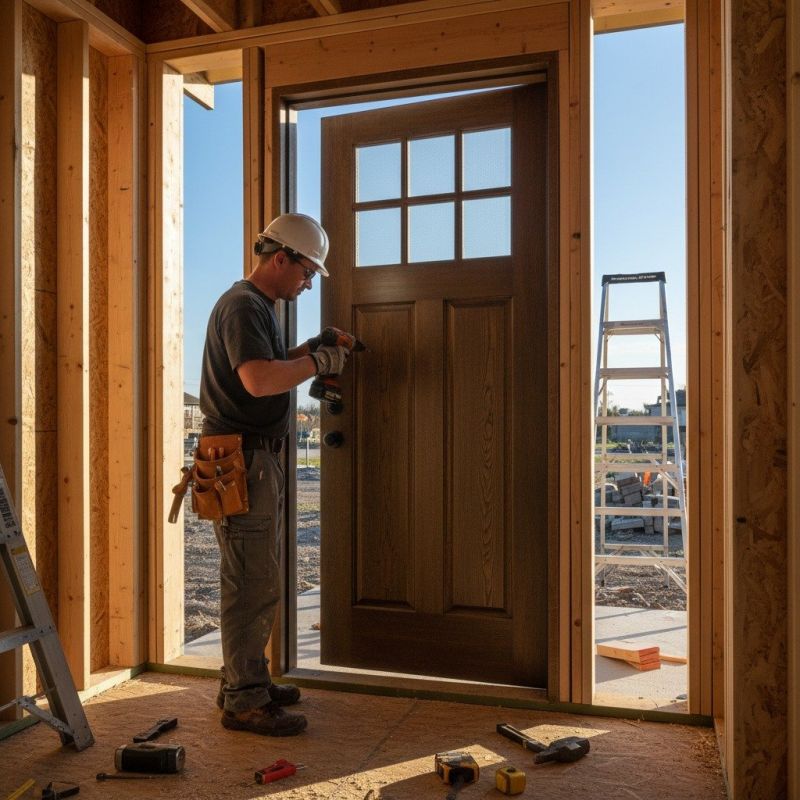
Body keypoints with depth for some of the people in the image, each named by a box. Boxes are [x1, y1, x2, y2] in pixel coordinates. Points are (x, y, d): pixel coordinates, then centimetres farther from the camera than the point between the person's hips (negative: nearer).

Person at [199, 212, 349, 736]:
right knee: (253, 584, -6)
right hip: (241, 458, -11)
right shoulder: (242, 305, -13)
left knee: (255, 580, 16)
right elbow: (258, 379, -27)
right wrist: (318, 363, -16)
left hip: (260, 458, 11)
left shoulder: (260, 307, 21)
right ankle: (243, 701, 4)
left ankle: (247, 681, 28)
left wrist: (307, 350, 11)